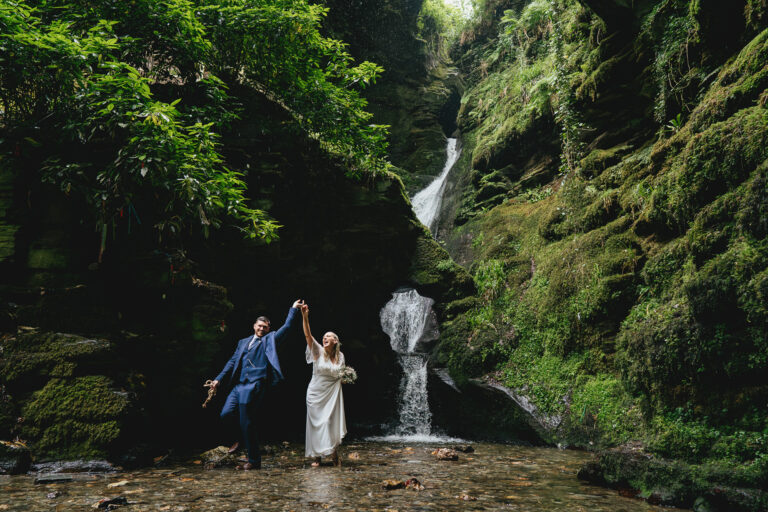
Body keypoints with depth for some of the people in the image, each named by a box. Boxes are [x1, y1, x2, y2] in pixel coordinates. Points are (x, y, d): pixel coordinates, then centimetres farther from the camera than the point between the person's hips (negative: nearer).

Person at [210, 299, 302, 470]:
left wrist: (294, 309, 2)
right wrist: (219, 378, 14)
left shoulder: (270, 339, 10)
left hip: (254, 385, -6)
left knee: (247, 423, -6)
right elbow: (233, 361, 21)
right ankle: (241, 438, 26)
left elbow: (287, 326, 6)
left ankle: (254, 461, 6)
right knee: (226, 414, -4)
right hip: (239, 385, 6)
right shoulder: (243, 342, 23)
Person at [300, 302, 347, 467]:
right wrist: (305, 317, -36)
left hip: (332, 393, 2)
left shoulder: (340, 356, 3)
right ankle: (317, 456, 12)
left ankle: (334, 455, 16)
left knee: (333, 422, 1)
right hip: (316, 393, -2)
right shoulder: (318, 351, -7)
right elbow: (308, 335, -22)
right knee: (316, 423, 1)